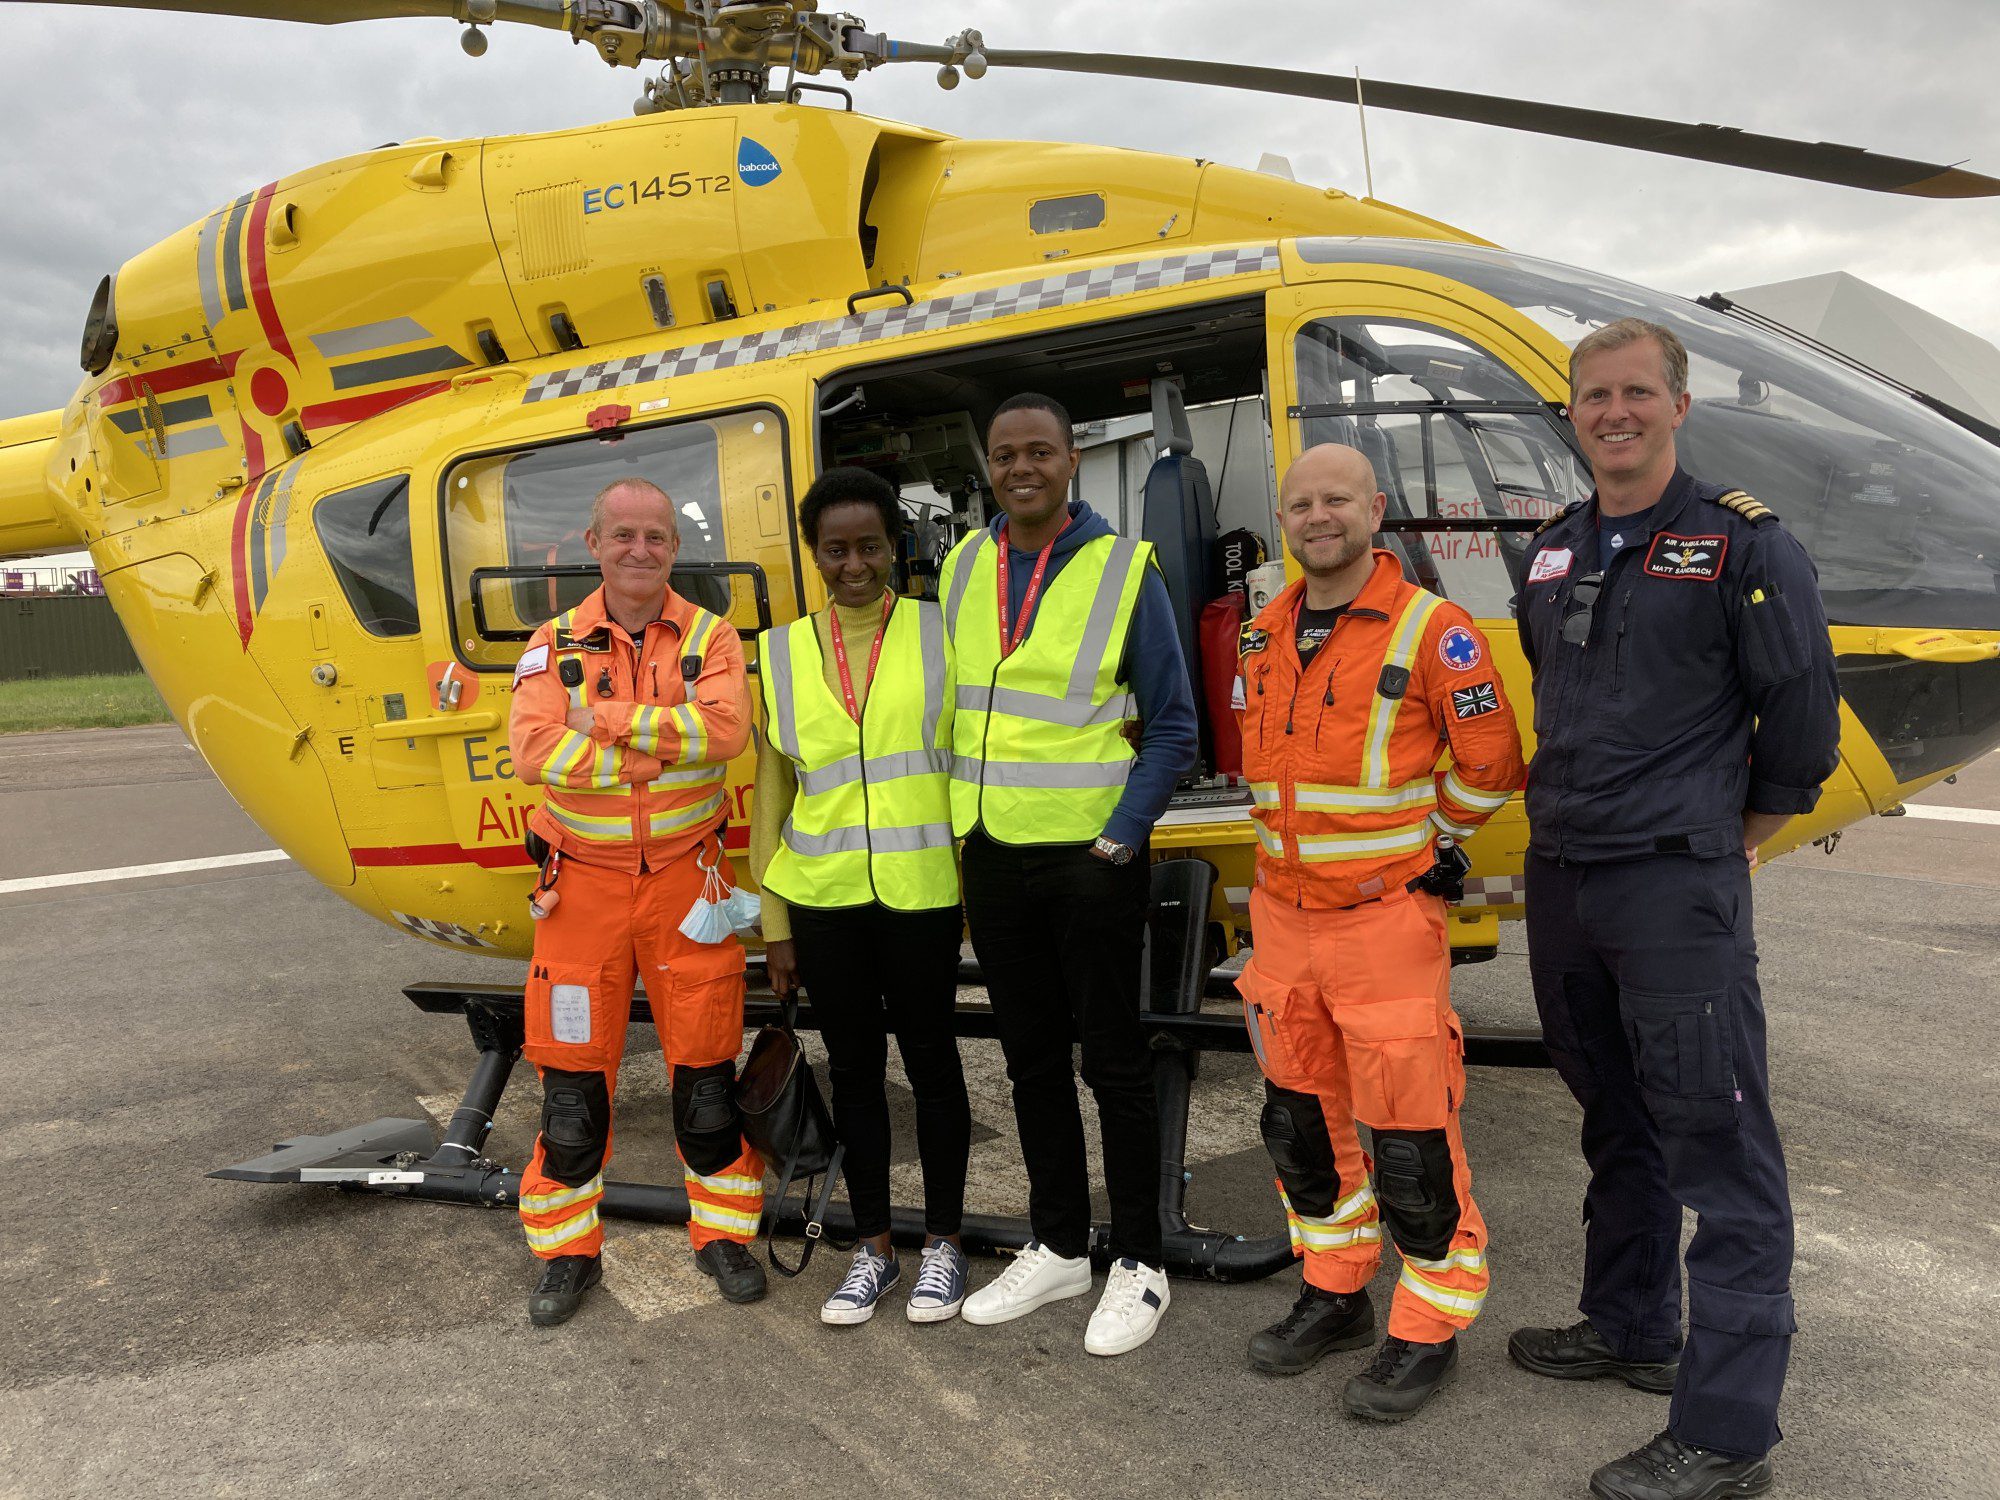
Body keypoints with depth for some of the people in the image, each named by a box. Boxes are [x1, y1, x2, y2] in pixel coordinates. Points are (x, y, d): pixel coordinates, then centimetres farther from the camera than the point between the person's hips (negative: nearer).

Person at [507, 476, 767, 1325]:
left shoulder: (710, 639, 2)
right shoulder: (554, 646, 3)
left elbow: (725, 728, -18)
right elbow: (533, 751, -14)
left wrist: (609, 721, -18)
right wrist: (665, 751, -17)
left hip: (685, 877, 0)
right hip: (583, 882, 1)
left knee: (706, 1064, 7)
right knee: (572, 1071, 6)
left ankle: (721, 1233, 25)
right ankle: (567, 1252, 23)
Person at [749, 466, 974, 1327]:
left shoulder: (939, 634, 0)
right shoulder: (782, 653, 6)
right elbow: (771, 793, 8)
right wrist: (773, 923, 6)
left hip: (920, 893, -2)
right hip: (824, 898, 2)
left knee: (930, 1062, 9)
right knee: (853, 1069, 12)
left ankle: (942, 1245, 25)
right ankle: (872, 1249, 27)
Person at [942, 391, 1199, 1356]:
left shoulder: (1122, 569, -7)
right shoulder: (962, 567, 7)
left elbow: (1172, 727, -5)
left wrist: (1119, 838, -14)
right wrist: (960, 828, 7)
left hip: (1090, 855, -5)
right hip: (992, 857, 5)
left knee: (1112, 1061, 4)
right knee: (1032, 1060, 15)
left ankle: (1139, 1263, 20)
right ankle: (1058, 1248, 31)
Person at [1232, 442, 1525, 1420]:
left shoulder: (1429, 630, -10)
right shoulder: (1263, 635, 9)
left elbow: (1490, 763, -5)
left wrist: (1438, 846, 2)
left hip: (1386, 919, -6)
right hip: (1283, 914, 7)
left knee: (1409, 1135, -1)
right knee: (1302, 1119, 15)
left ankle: (1429, 1330, 16)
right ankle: (1336, 1296, 33)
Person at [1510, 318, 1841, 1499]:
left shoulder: (1744, 542, -5)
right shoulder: (1551, 554, 13)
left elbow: (1803, 717, -4)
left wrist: (1735, 835, 2)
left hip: (1678, 887, -7)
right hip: (1558, 876, 7)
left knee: (1720, 1144, -4)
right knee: (1617, 1124, 18)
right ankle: (1629, 1327, 34)